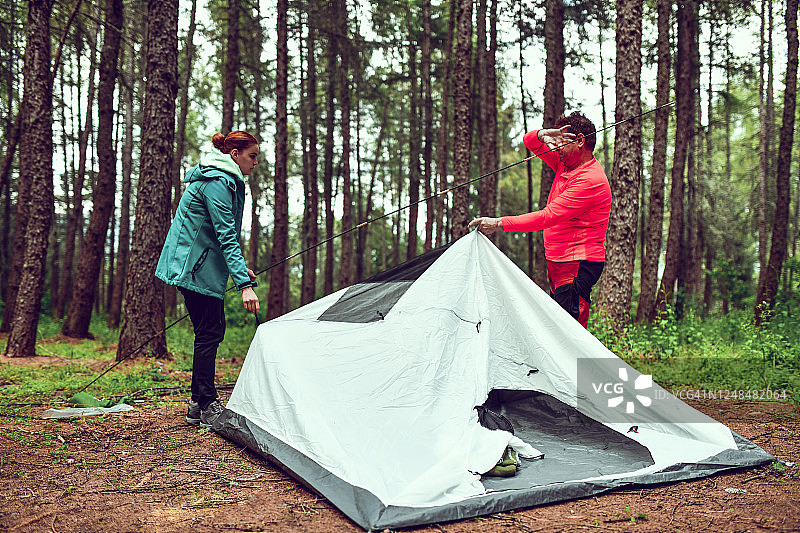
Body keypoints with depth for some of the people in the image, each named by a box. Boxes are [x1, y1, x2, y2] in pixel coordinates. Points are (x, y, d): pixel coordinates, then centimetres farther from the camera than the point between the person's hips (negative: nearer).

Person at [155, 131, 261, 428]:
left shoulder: (222, 180, 15)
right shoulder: (217, 182, -17)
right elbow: (227, 235, -26)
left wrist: (238, 267, 21)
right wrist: (244, 284, -30)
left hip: (204, 263, 11)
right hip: (195, 265, -11)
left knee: (212, 331, 11)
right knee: (209, 333, -8)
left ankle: (198, 405, 18)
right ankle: (207, 408, -1)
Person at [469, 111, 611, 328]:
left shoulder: (591, 180, -20)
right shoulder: (565, 163, 9)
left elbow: (547, 217, -25)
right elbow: (529, 141, 16)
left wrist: (499, 223, -23)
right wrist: (543, 136, -9)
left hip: (578, 265, -9)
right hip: (558, 262, 9)